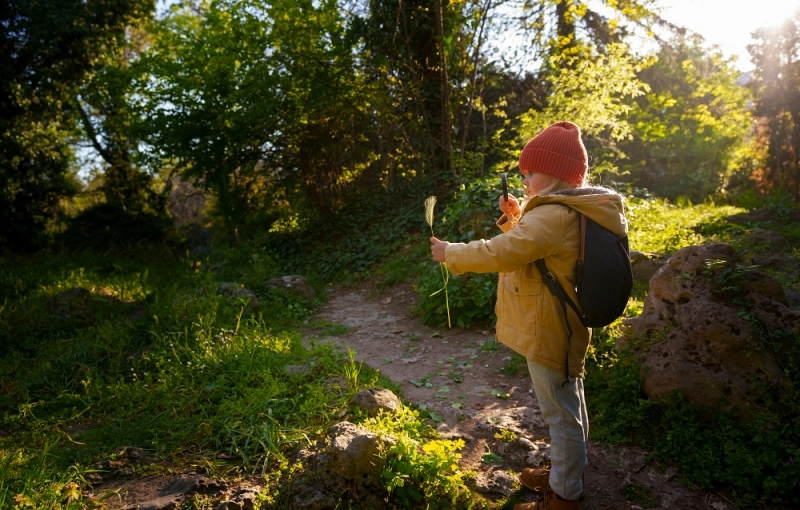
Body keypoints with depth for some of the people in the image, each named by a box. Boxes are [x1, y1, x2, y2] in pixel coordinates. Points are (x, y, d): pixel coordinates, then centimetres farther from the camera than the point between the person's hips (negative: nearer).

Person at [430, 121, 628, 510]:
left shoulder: (556, 215, -26)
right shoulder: (569, 211, 9)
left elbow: (503, 253, -31)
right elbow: (529, 245, 19)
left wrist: (450, 253, -18)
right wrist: (517, 219, 3)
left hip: (548, 331, -11)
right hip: (557, 327, 11)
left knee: (562, 414, 5)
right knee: (569, 408, 23)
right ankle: (565, 473, 42)